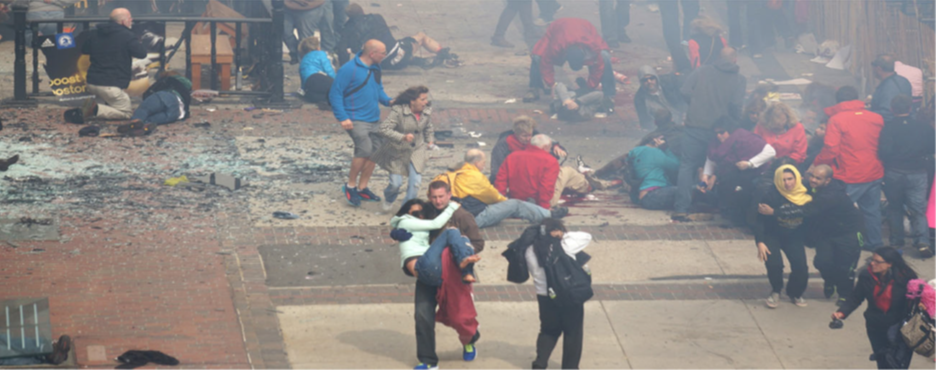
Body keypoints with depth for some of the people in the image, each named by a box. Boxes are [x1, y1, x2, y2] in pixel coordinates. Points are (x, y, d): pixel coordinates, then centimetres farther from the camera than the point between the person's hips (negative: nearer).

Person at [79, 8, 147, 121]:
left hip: (92, 83, 7)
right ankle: (96, 109, -17)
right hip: (111, 85, -7)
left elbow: (84, 50, 23)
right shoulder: (127, 36, -11)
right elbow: (142, 54, -12)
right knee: (126, 112, 5)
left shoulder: (96, 34, 10)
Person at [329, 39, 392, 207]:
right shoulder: (349, 70, -14)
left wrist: (388, 101, 1)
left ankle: (362, 188, 19)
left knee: (375, 151, 6)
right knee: (364, 149, -21)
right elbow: (335, 94, -12)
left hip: (374, 120, 8)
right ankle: (350, 185, -3)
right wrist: (342, 118, -19)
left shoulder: (375, 68, 10)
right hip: (356, 120, -8)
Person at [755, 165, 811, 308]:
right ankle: (776, 292, 5)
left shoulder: (805, 195, -12)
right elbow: (760, 220, -20)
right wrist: (760, 242, -28)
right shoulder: (771, 195, -21)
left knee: (801, 267, -11)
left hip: (794, 237, 3)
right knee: (774, 263, -25)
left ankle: (795, 293, 20)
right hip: (772, 235, -3)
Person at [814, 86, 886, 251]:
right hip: (874, 174, 5)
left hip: (850, 177, -5)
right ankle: (875, 242, 24)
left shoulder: (836, 120, -12)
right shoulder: (876, 118, 2)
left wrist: (816, 164, -2)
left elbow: (831, 150, -16)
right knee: (872, 210, 17)